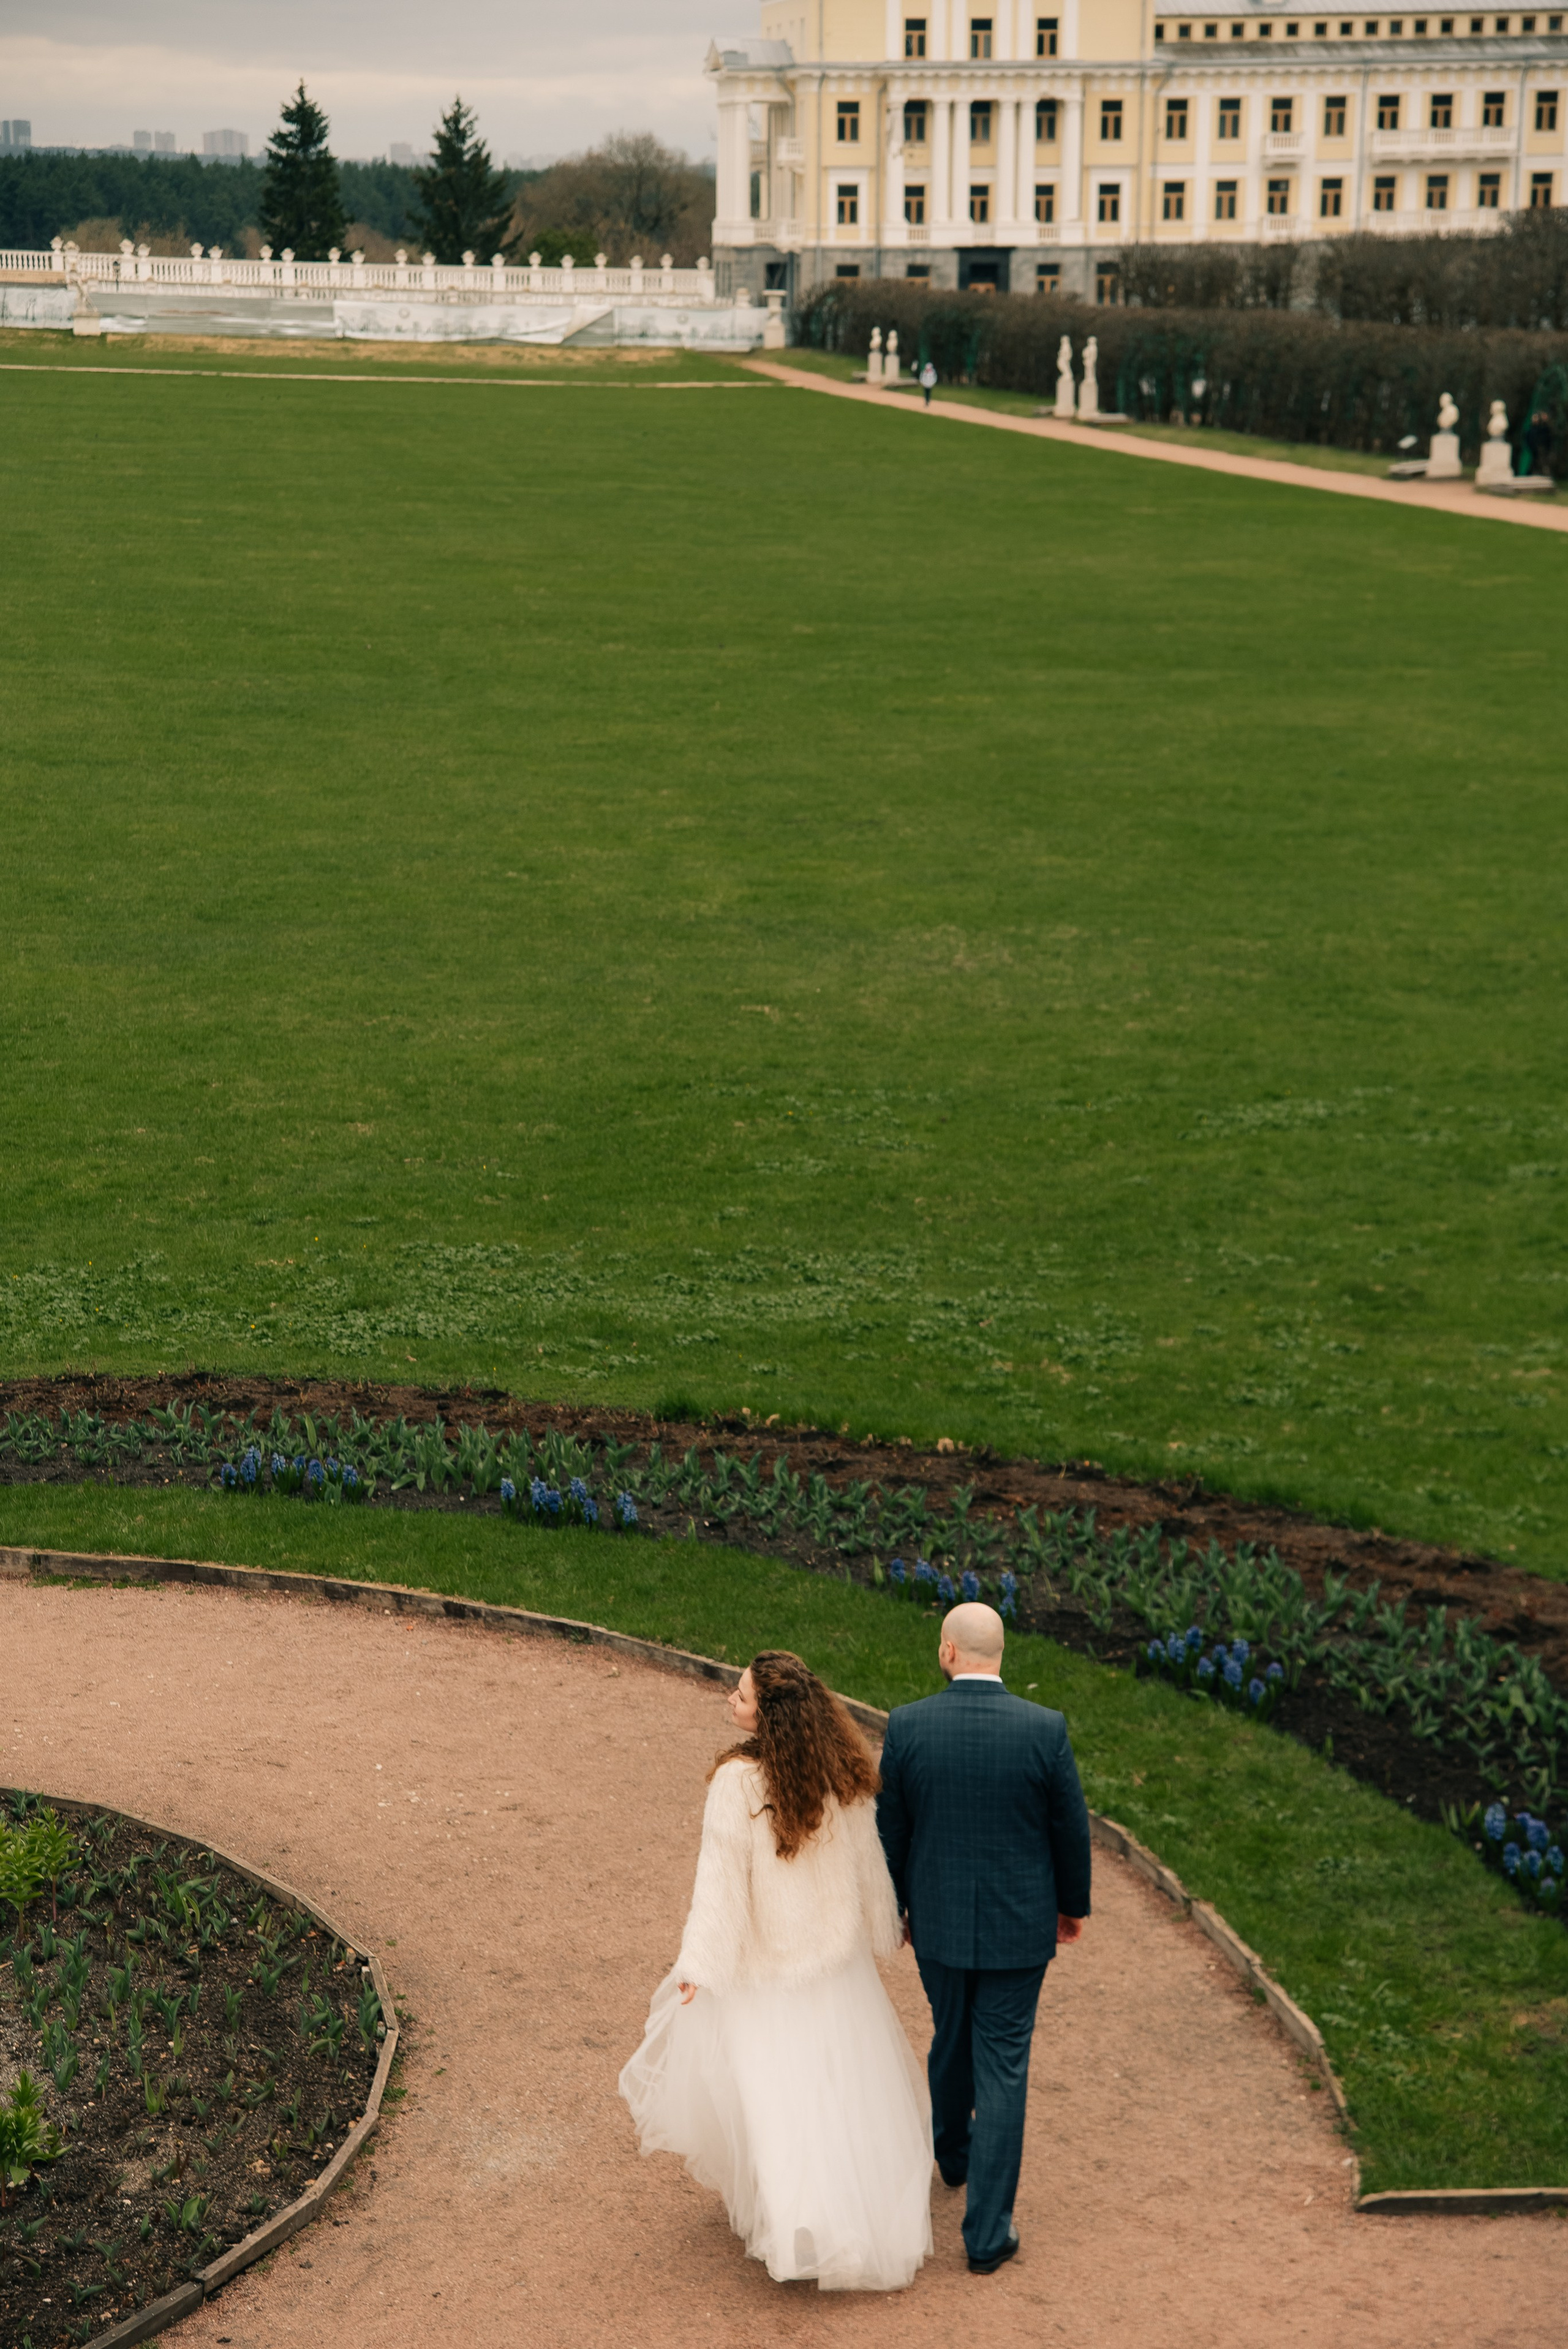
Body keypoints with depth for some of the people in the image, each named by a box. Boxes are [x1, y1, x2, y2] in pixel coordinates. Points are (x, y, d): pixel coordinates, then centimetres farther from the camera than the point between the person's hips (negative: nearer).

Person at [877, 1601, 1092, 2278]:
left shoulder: (907, 1726, -15)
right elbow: (1070, 1828, -7)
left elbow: (891, 1830, -5)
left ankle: (954, 2151, 53)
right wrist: (1074, 1904, 12)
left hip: (938, 1918, 2)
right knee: (1001, 2068, 5)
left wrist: (896, 1907, 12)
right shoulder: (1045, 1730, -18)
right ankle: (987, 2234, 7)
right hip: (1018, 1926, -2)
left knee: (951, 2037, 27)